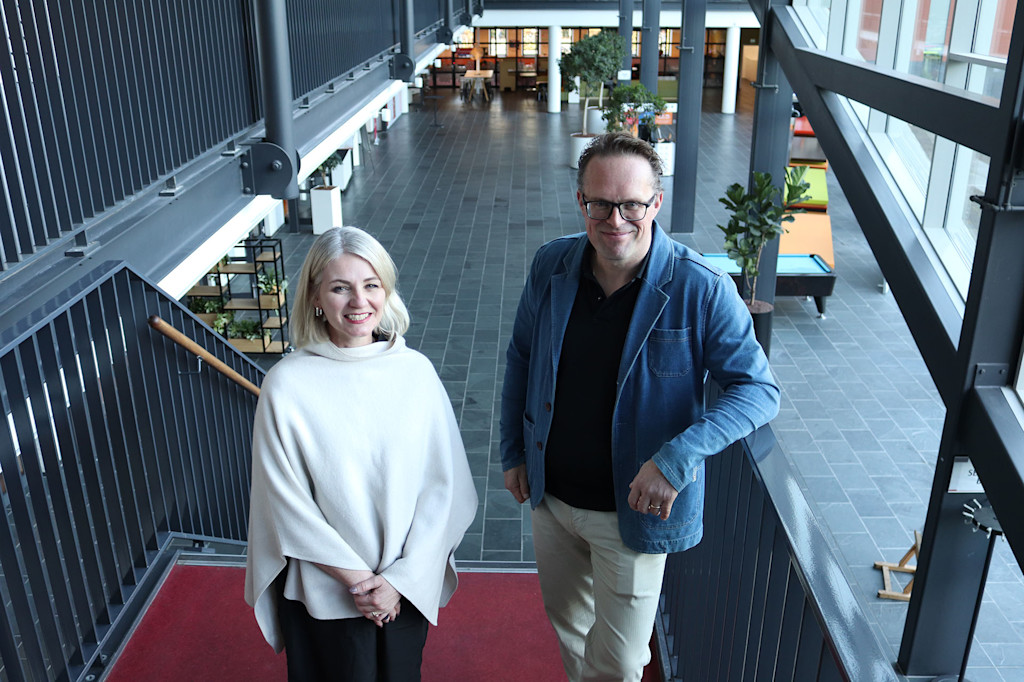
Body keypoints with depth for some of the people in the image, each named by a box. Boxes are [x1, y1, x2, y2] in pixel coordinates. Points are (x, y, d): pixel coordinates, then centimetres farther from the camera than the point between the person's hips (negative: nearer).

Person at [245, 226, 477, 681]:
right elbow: (287, 503, -10)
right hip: (324, 594, -2)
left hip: (408, 589, 2)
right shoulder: (287, 385, -15)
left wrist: (401, 577, -10)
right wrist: (356, 578, -11)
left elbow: (442, 483, -5)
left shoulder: (416, 372, -8)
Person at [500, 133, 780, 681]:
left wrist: (678, 458, -29)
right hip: (551, 496, 4)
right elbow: (521, 357, 6)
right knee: (567, 624, 27)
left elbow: (759, 390, -17)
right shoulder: (551, 266, -8)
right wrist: (513, 451, 8)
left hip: (634, 511, -4)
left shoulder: (702, 291, -22)